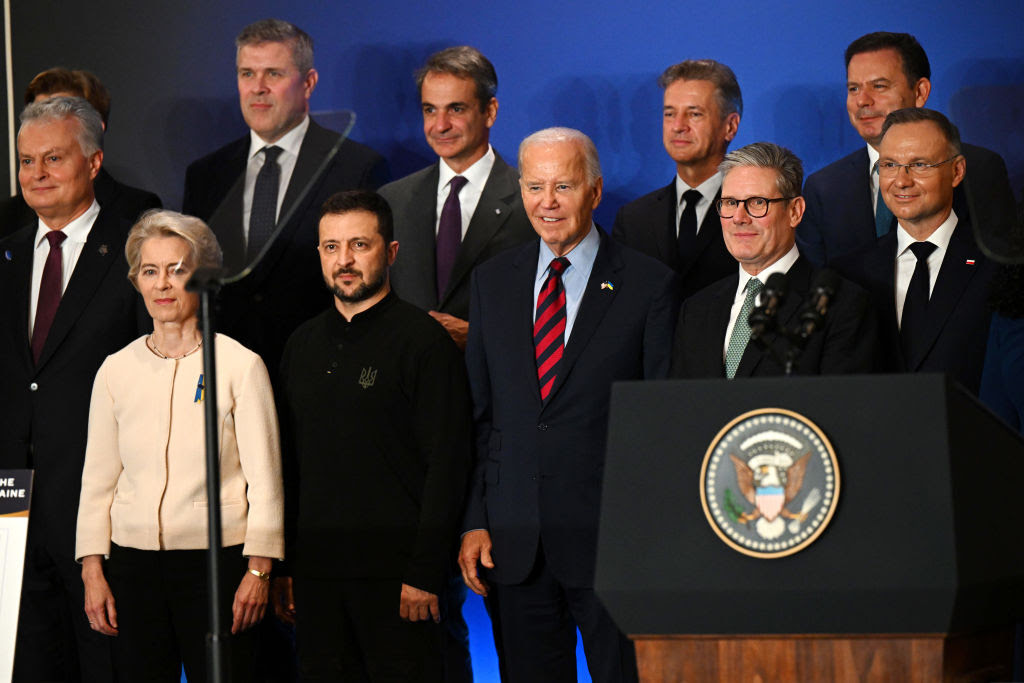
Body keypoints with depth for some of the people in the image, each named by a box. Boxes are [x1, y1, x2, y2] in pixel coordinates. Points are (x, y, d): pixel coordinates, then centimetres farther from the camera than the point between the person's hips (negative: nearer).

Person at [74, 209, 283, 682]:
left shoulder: (240, 366, -1)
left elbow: (264, 479, 0)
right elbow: (97, 480, 12)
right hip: (133, 561, 3)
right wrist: (92, 573, 6)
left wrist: (258, 572, -6)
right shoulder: (116, 371, 8)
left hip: (216, 557, -3)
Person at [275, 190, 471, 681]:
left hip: (393, 570, -5)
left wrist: (424, 572, -15)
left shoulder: (423, 340, -4)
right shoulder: (302, 345, 15)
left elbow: (447, 465, -9)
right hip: (315, 567, 6)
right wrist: (282, 566, 11)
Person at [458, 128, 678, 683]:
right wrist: (474, 522, 4)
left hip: (611, 540, -3)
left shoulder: (649, 285, -2)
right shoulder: (492, 282, 11)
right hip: (514, 542, 4)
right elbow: (477, 413, 12)